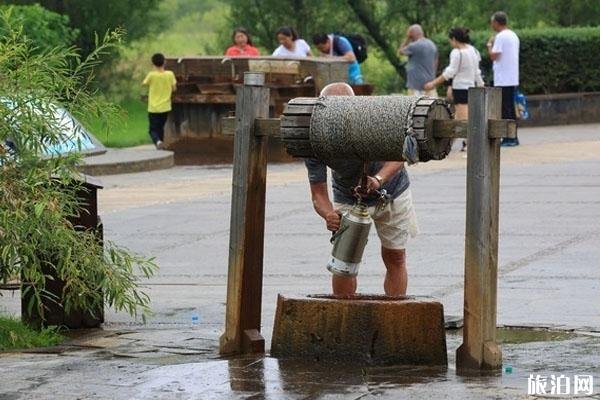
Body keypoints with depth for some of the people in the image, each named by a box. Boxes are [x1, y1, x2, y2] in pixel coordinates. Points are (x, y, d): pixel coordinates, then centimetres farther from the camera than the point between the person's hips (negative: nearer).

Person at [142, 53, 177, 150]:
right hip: (165, 108, 3)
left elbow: (144, 83, 2)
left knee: (153, 129, 1)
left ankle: (157, 141, -27)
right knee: (161, 128, 20)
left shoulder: (152, 75, -14)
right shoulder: (170, 74, -7)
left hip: (153, 108, -3)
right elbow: (174, 88, 1)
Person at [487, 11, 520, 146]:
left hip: (503, 80, -9)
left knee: (505, 109, -6)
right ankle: (513, 137, 14)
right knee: (511, 108, 12)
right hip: (513, 78, 9)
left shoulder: (500, 37, -13)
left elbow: (494, 56, -17)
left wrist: (489, 45, -1)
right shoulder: (514, 36, 15)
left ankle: (508, 138, -8)